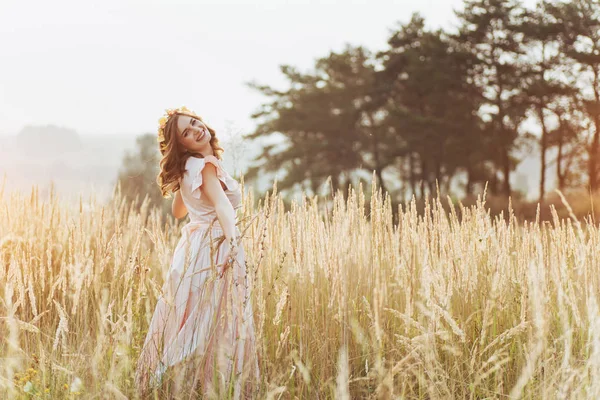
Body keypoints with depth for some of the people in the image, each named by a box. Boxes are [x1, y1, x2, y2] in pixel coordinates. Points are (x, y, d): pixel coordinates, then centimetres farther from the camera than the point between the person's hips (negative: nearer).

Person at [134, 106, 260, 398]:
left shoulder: (189, 168, 14)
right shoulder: (206, 166, -13)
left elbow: (178, 211, 27)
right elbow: (221, 204, -31)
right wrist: (232, 241, -44)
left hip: (194, 248, 9)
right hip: (213, 251, -9)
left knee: (188, 326, 14)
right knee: (216, 329, -6)